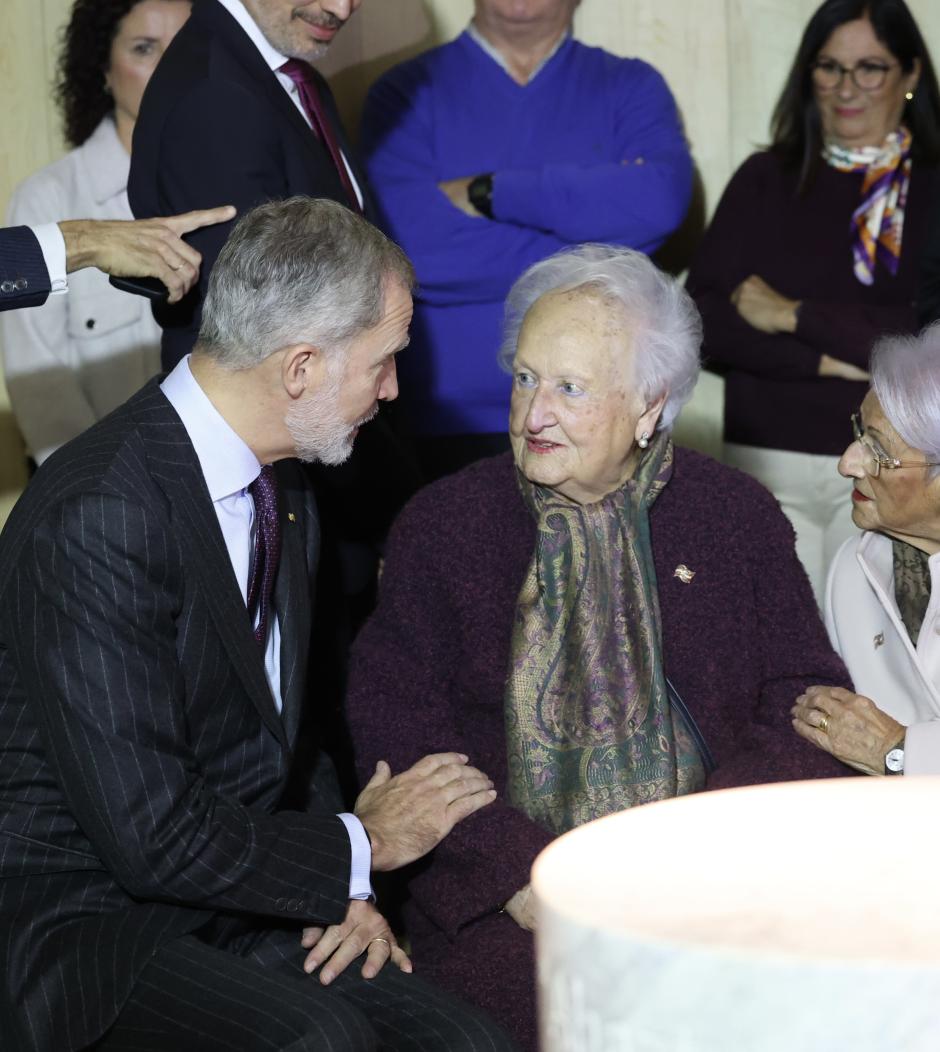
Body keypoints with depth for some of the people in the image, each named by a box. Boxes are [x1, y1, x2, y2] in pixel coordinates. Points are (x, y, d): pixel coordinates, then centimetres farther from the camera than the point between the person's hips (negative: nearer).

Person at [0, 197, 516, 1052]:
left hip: (237, 908, 8)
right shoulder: (95, 519, -22)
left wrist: (337, 888, -1)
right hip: (86, 921, -8)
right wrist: (361, 844, -8)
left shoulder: (283, 488, 8)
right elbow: (152, 834, -23)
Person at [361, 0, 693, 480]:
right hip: (449, 428, -1)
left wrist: (486, 192, -12)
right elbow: (417, 251, -13)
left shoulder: (631, 86, 8)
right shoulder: (406, 93, 3)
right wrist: (598, 249, -9)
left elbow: (661, 198, -14)